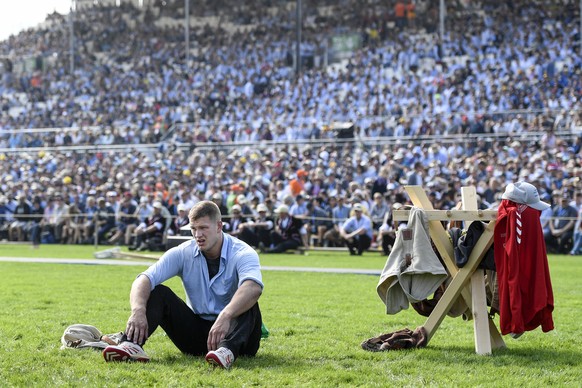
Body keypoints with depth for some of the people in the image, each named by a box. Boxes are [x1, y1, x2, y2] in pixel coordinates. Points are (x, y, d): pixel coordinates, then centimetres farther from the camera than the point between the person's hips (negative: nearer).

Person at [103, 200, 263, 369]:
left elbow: (254, 287, -37)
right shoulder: (182, 253, -2)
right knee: (158, 292, -14)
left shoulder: (242, 253, -14)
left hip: (232, 332, -3)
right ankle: (132, 345, -36)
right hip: (196, 330, 4)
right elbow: (144, 279, -15)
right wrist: (138, 310, -37)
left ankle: (227, 351, -60)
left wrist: (225, 316, -54)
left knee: (248, 304, -34)